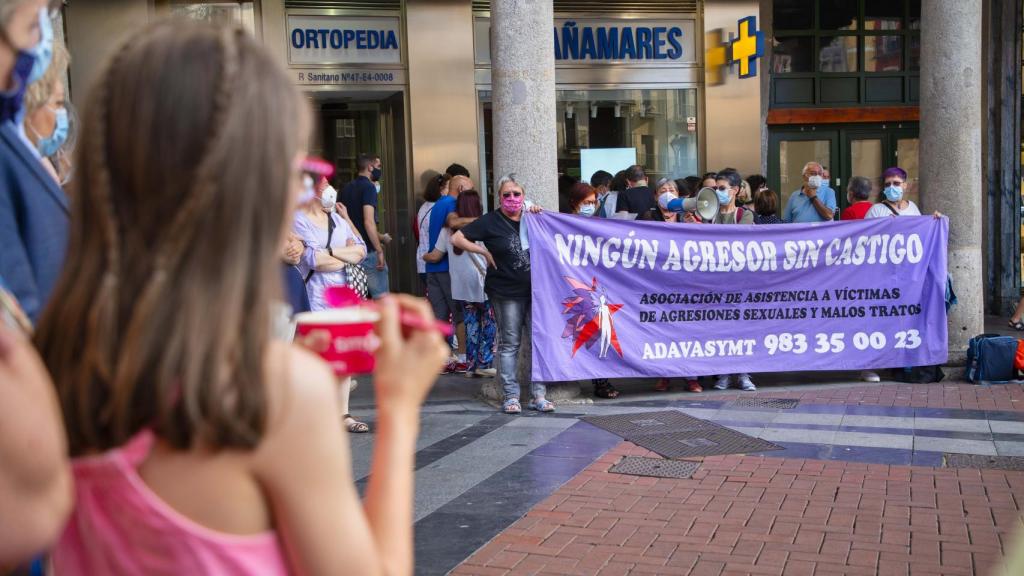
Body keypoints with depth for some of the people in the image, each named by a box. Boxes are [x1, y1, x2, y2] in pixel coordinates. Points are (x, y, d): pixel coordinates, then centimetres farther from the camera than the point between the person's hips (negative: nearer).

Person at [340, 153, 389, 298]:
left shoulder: (347, 188, 13)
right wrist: (380, 251, -17)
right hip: (369, 252, -8)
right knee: (381, 297, -5)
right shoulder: (369, 187, -11)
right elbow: (368, 222, -20)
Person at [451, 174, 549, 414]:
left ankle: (539, 395, 11)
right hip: (506, 294, -4)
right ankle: (511, 396, 10)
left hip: (534, 291, 4)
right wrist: (485, 252, -7)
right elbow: (457, 238, -3)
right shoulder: (491, 221, -3)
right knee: (509, 343, 3)